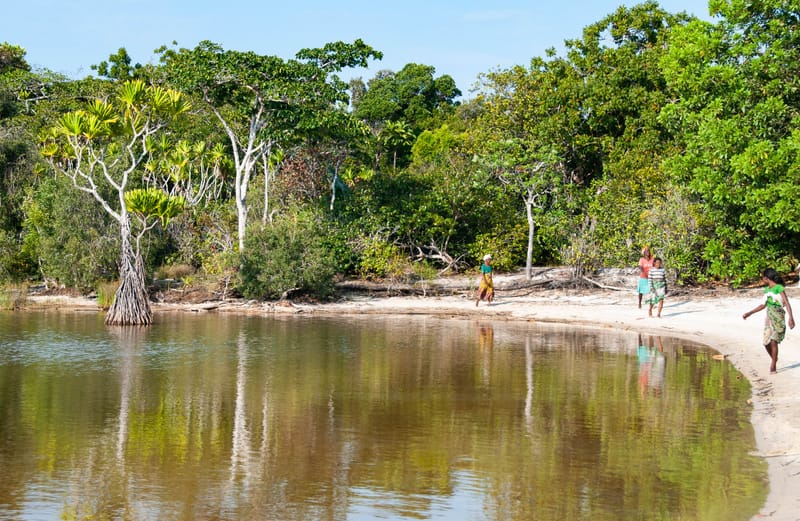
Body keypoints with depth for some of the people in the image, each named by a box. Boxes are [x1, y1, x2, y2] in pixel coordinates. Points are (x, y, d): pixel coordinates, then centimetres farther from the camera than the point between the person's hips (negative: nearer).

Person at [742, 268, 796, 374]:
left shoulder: (779, 288, -10)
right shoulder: (767, 289, 13)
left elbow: (787, 303, -17)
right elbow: (764, 305, 24)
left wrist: (791, 318, -27)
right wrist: (749, 313, 25)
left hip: (778, 317, -7)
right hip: (769, 317, 7)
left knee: (773, 341, -11)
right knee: (766, 342, 3)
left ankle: (773, 366, -3)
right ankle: (774, 359, 27)